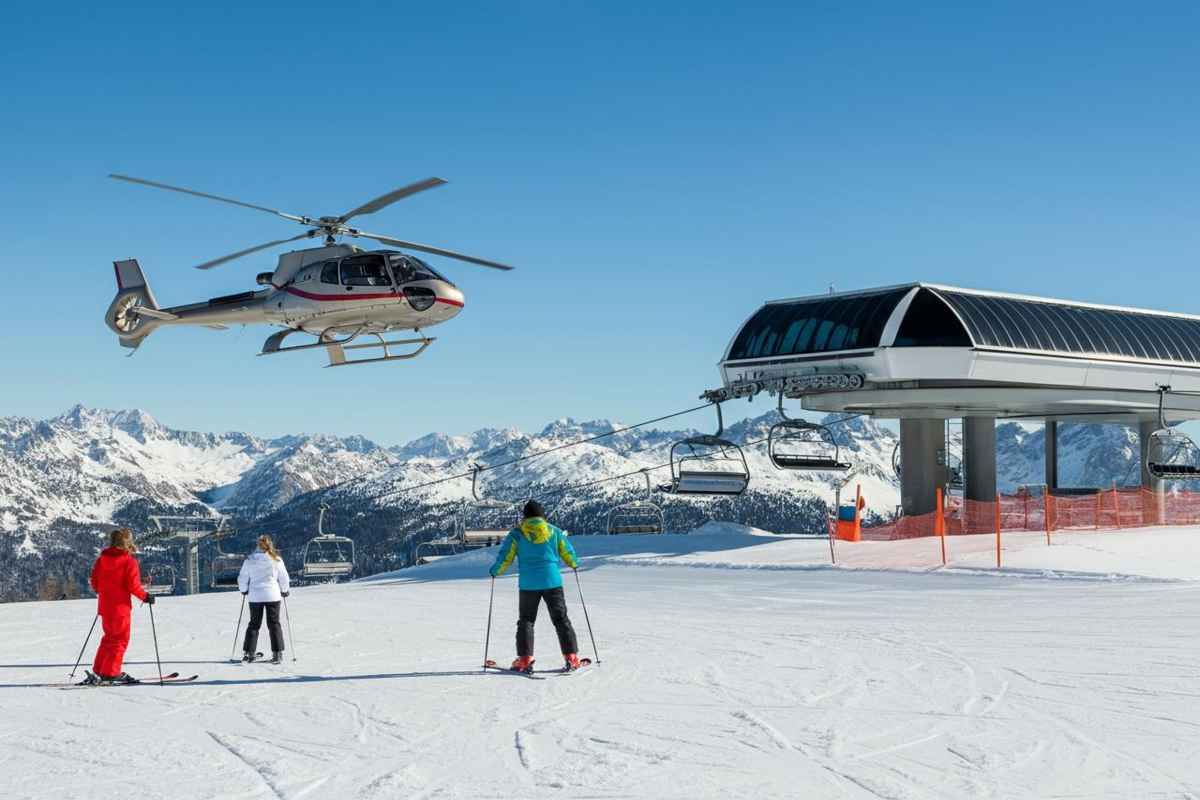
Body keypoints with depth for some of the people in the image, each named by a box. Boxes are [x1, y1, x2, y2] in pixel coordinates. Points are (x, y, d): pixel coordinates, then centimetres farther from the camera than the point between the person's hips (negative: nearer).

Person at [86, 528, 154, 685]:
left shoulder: (102, 559, 5)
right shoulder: (129, 561, -13)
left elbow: (94, 580, 9)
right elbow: (133, 585, -18)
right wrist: (145, 597, -4)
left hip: (104, 605, 7)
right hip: (120, 606, -7)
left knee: (109, 637, 20)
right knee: (120, 639, 3)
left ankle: (98, 670, 19)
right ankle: (111, 673, -2)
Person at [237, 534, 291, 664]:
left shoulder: (249, 560, -2)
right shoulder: (276, 560, -6)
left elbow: (242, 578, 3)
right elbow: (284, 578, 0)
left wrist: (244, 590, 22)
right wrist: (284, 591, 17)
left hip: (254, 596, 1)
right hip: (272, 596, -1)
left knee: (254, 624, 13)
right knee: (274, 624, 6)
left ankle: (248, 652, 11)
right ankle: (277, 653, 2)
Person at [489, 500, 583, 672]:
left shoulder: (516, 533, -1)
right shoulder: (554, 531, 3)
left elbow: (505, 556, -3)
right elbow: (568, 553, 9)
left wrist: (495, 571, 15)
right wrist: (574, 564, 31)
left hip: (528, 584, -1)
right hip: (552, 582, 1)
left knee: (526, 620, 10)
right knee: (561, 619, 9)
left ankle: (525, 659, 0)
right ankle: (571, 657, 4)